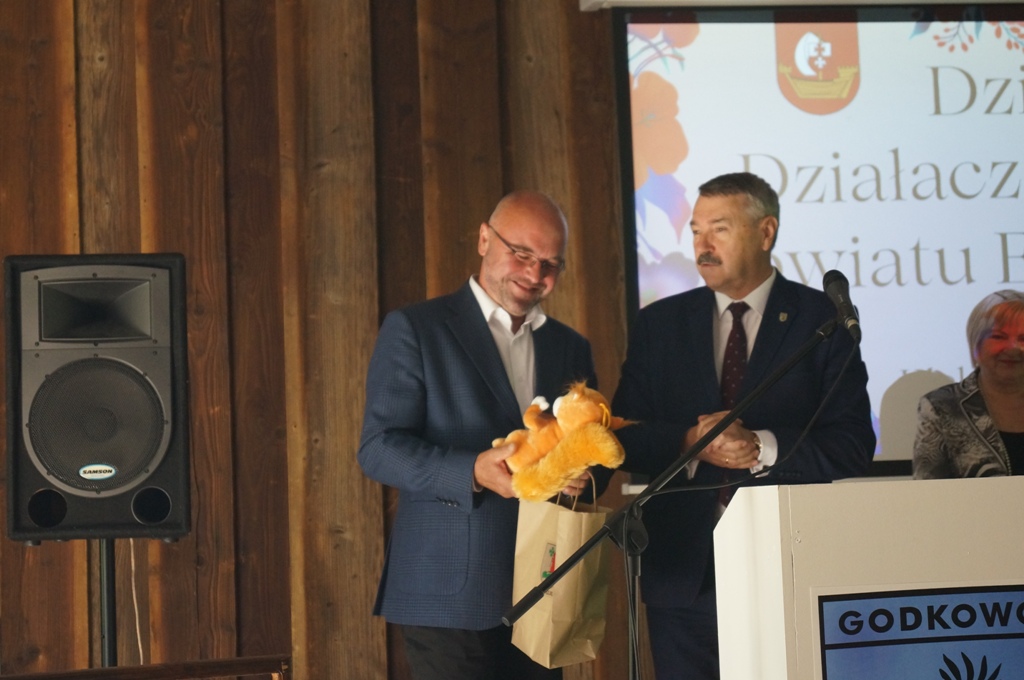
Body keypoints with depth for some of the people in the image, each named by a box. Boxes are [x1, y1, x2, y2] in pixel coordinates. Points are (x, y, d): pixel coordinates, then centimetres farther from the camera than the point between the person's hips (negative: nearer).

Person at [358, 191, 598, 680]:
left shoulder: (570, 347, 15)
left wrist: (584, 472, -8)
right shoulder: (414, 329, -1)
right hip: (451, 590, -5)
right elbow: (379, 448, -8)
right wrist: (474, 471, -24)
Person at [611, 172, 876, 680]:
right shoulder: (659, 324, 9)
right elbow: (625, 438, 3)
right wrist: (691, 443, -16)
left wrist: (763, 447, -20)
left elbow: (853, 446, -6)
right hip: (684, 575, 2)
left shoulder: (822, 319, 1)